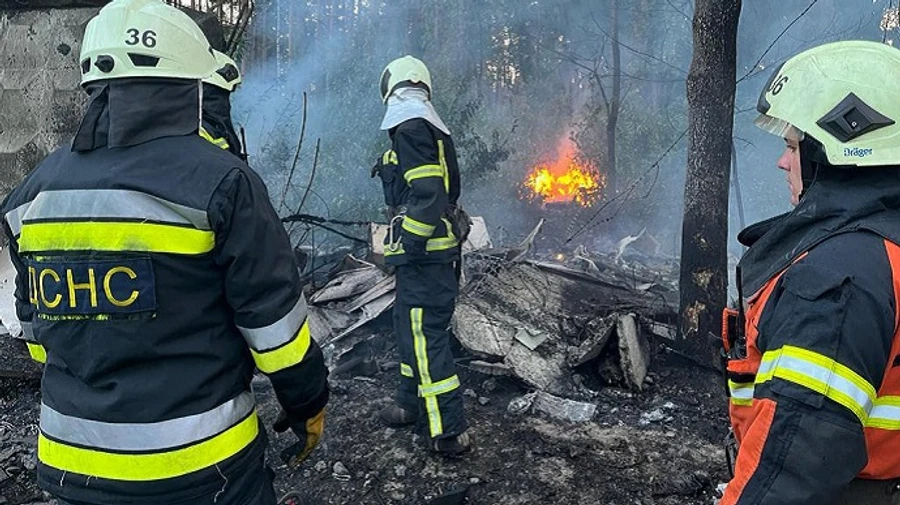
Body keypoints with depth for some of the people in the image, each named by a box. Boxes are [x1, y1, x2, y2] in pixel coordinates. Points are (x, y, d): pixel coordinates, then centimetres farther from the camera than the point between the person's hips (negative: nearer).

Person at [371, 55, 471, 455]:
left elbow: (427, 193, -23)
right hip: (437, 248, 11)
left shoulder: (411, 127, -14)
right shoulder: (433, 129, 17)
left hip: (422, 253, -11)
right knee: (409, 326, 21)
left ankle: (449, 432, 1)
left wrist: (407, 245, -21)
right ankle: (412, 404, 35)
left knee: (425, 337, -6)